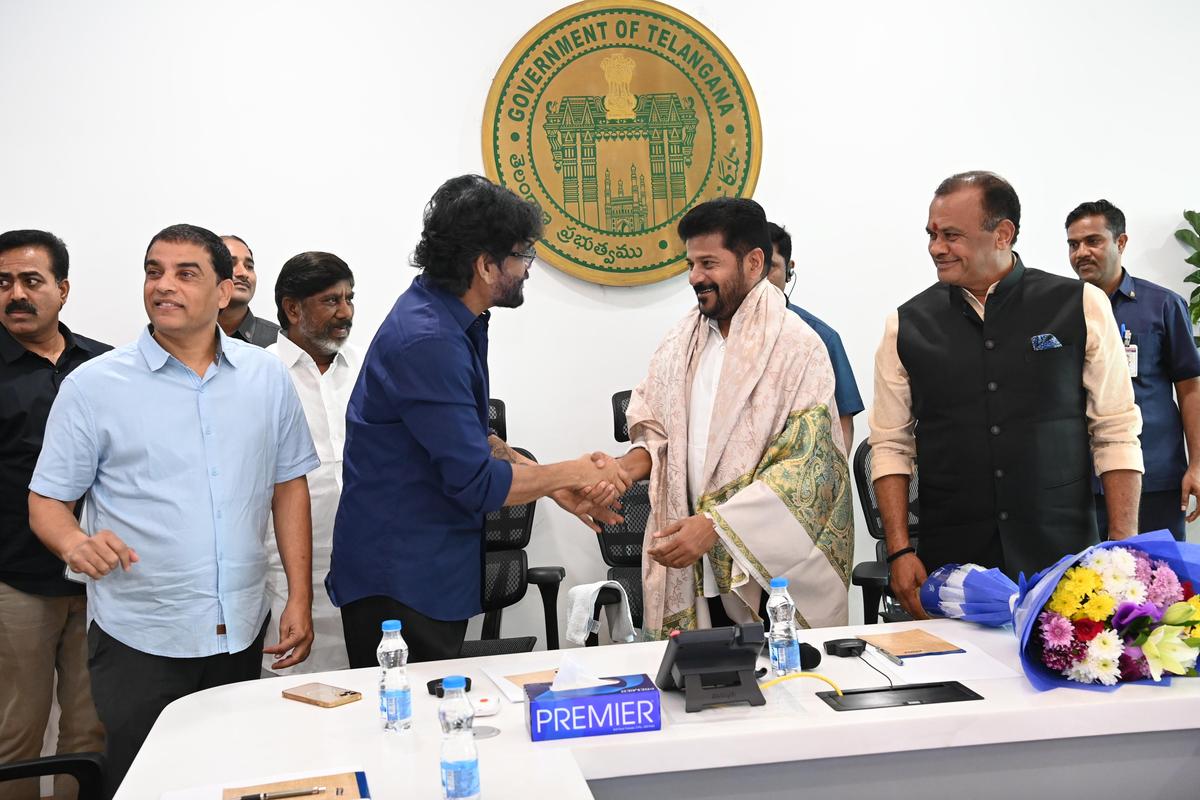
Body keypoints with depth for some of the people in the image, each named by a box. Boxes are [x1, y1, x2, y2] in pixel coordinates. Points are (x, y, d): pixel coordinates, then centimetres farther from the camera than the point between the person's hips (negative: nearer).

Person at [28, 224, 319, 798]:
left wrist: (300, 599, 3)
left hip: (241, 632, 3)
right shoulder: (93, 385, -5)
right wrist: (74, 542, -25)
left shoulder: (266, 376, 2)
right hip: (139, 641, -2)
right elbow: (46, 502, -2)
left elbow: (289, 486, 8)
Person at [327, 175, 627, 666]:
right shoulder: (427, 341, -24)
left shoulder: (446, 319, 8)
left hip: (433, 570, 10)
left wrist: (553, 483, 7)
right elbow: (476, 482, -24)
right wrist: (570, 473, -10)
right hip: (398, 583, -10)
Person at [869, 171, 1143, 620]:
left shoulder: (1081, 307, 1)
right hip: (950, 566, 1)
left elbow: (1116, 432, 1)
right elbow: (891, 446, 6)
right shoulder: (907, 326, 4)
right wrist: (900, 551, -2)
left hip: (1063, 561, 0)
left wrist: (1123, 546, -5)